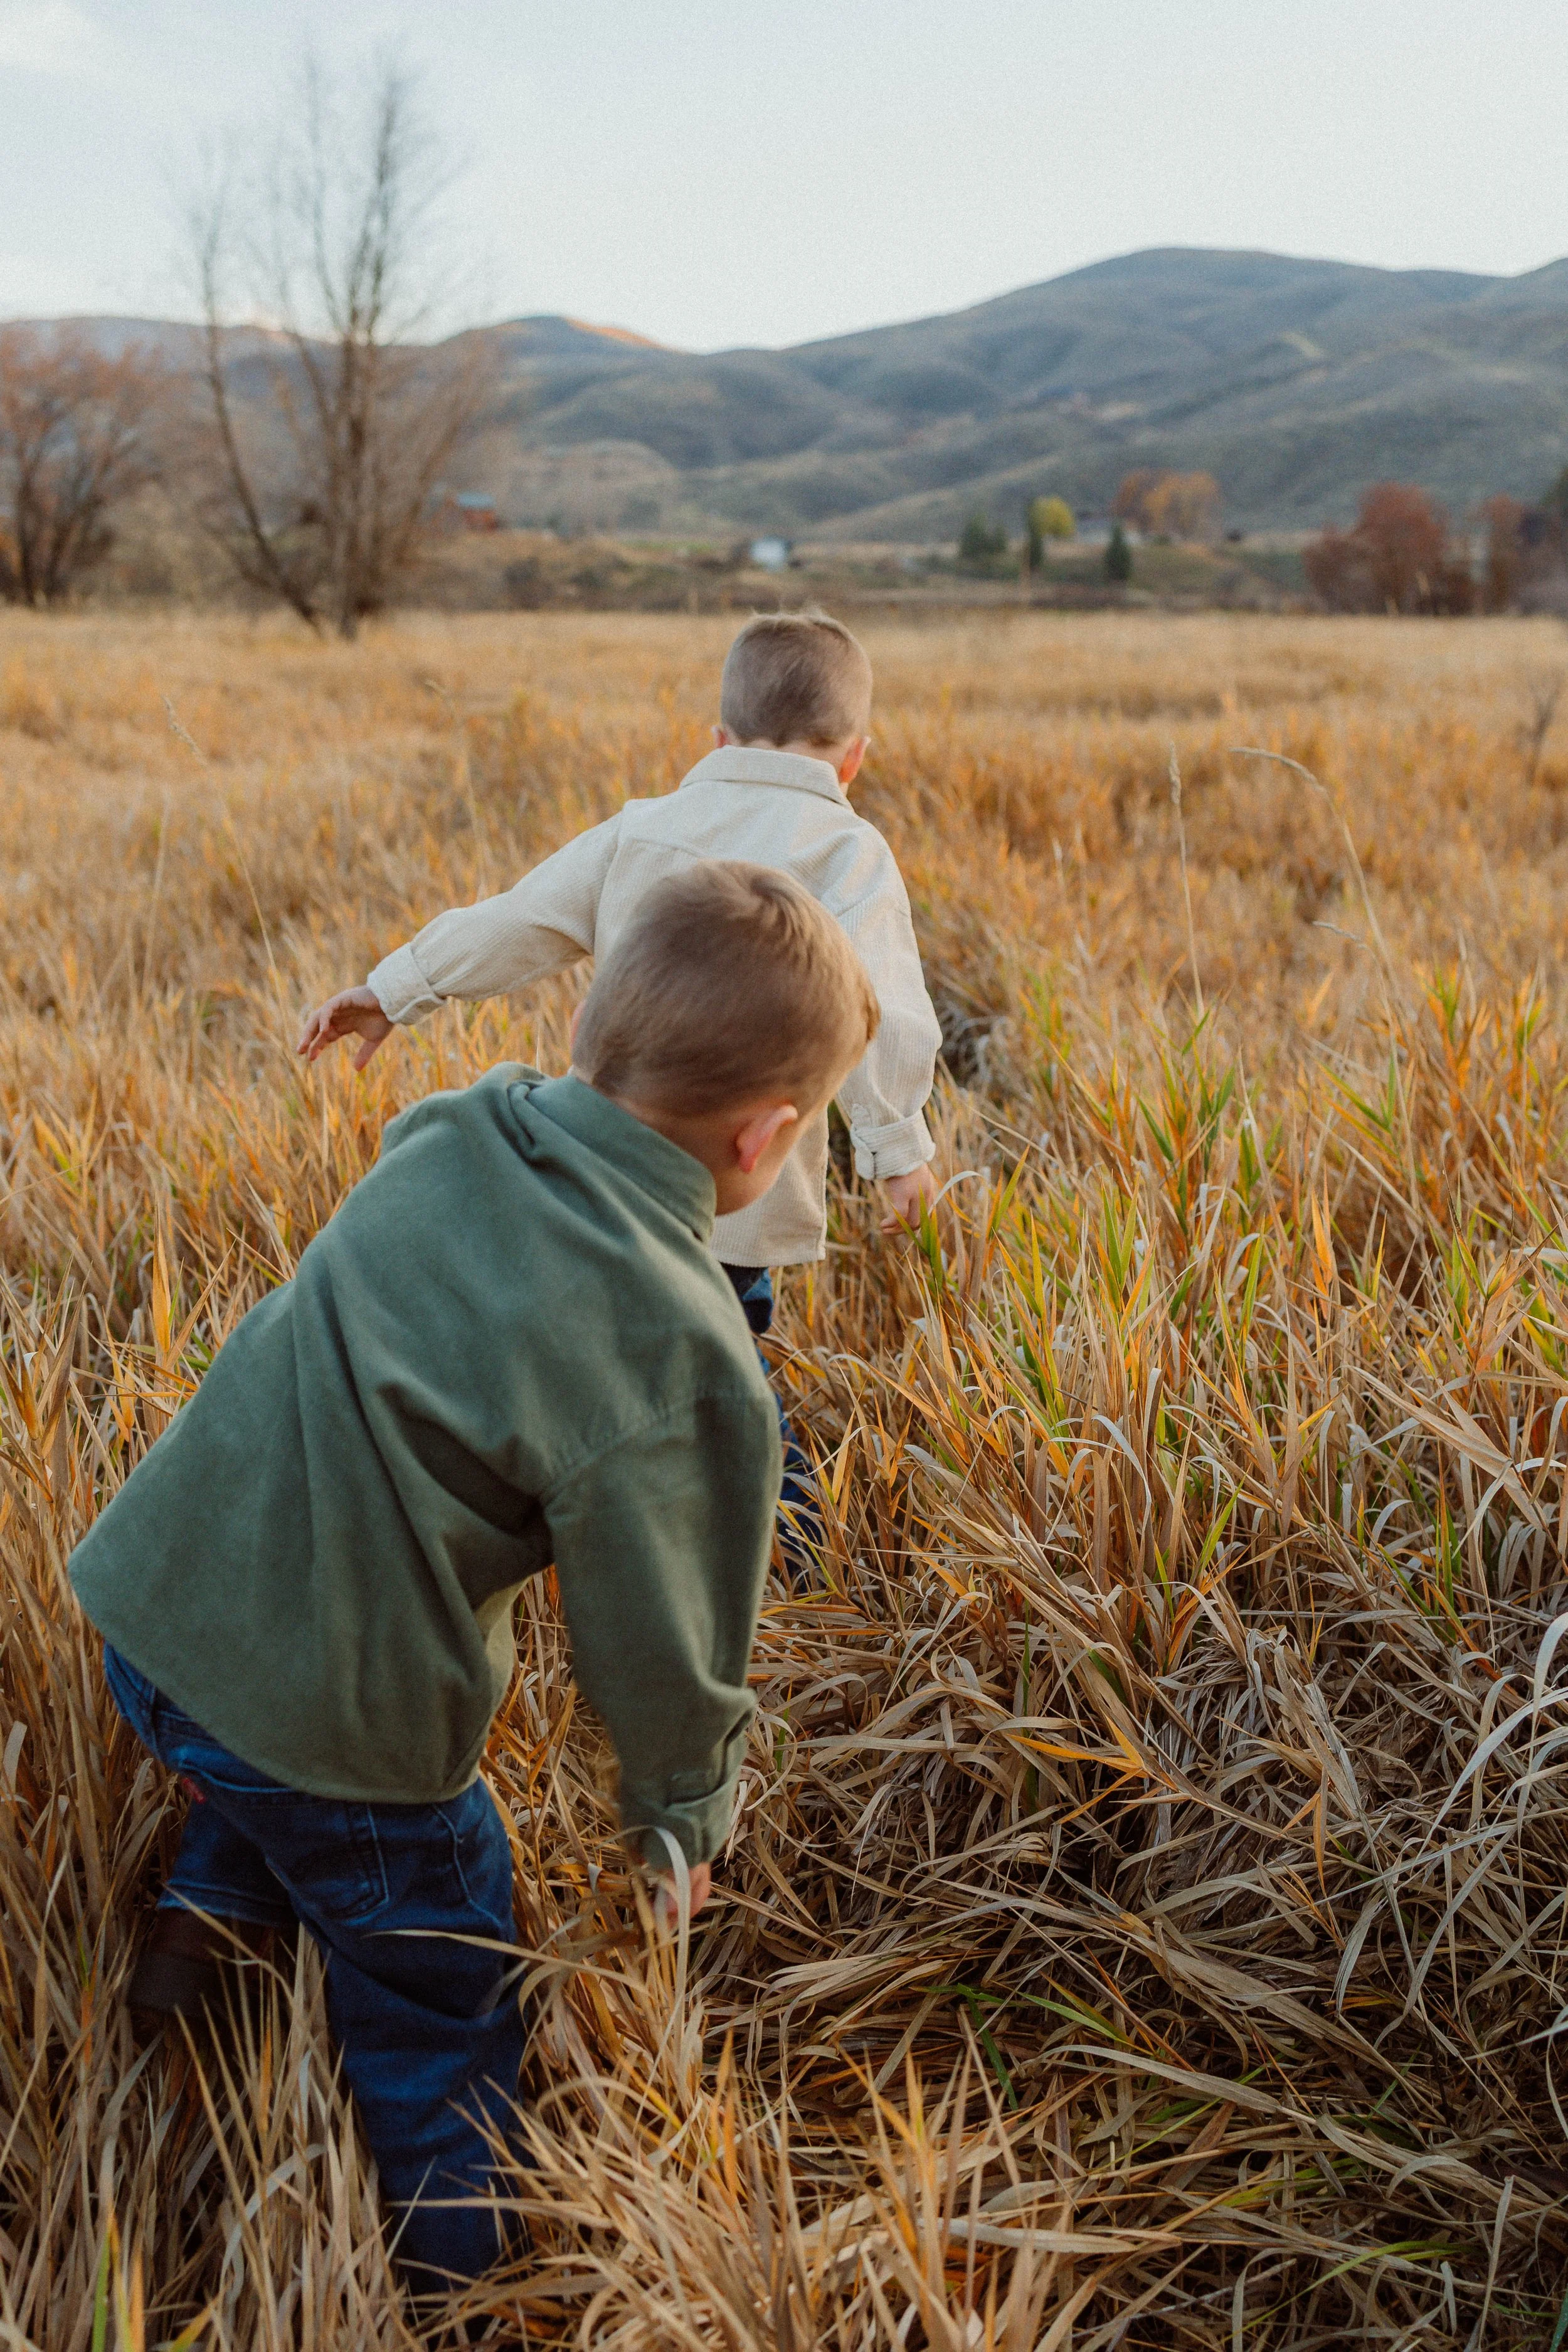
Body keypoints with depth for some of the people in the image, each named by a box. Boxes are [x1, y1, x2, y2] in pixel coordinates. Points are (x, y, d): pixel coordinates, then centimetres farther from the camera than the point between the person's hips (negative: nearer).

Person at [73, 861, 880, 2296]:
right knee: (438, 1991, 22)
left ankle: (210, 1913, 34)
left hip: (150, 1600, 6)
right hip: (332, 1714, -5)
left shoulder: (455, 1135, -7)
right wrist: (688, 1821, 6)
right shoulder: (676, 1368, -25)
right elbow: (665, 1651, -15)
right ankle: (453, 2259, 39)